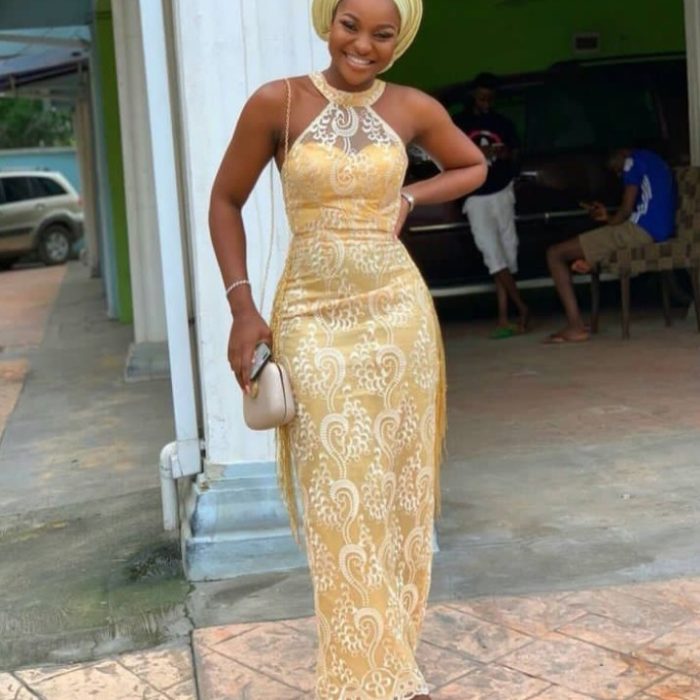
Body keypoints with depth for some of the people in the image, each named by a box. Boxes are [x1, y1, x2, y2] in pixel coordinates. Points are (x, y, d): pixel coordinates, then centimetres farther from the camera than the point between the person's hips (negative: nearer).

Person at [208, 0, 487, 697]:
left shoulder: (414, 109, 2)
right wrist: (242, 307, -5)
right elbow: (226, 201, 2)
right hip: (313, 320, -2)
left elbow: (473, 167, 20)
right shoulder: (277, 102, -5)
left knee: (397, 490, 9)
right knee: (341, 500, -3)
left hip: (399, 313, 3)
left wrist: (408, 198, 2)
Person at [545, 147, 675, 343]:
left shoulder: (633, 160, 0)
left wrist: (609, 222, 8)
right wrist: (608, 218, 23)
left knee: (555, 254, -9)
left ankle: (575, 326, -19)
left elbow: (626, 211, -8)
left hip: (639, 231, -10)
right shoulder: (655, 162, 27)